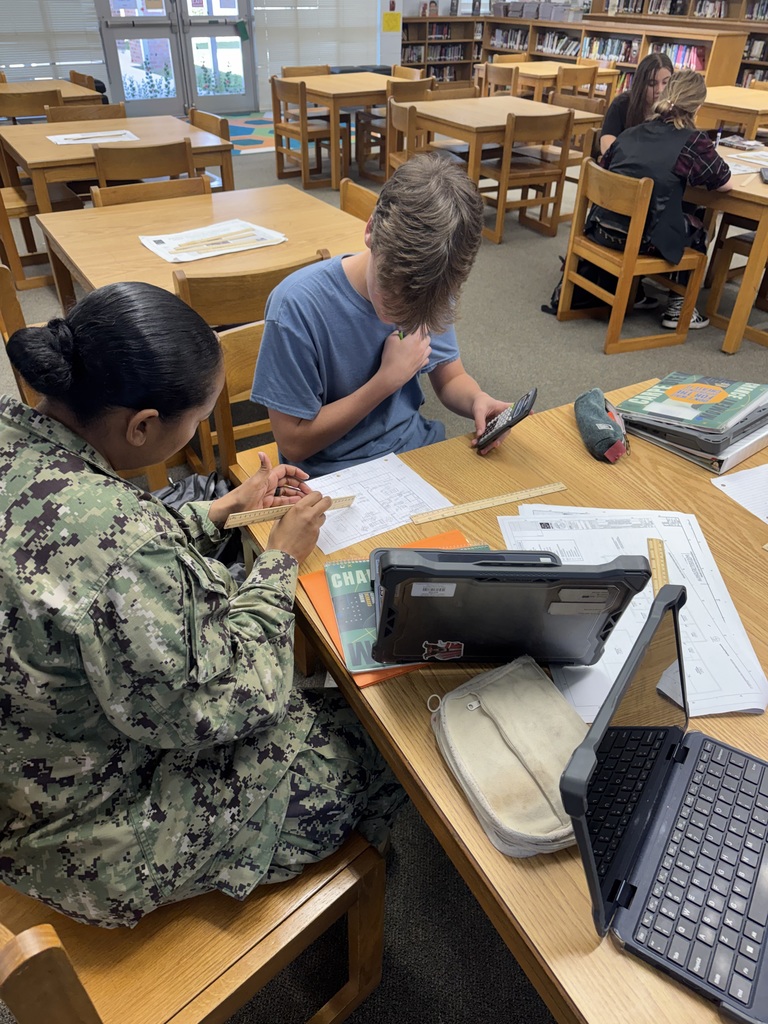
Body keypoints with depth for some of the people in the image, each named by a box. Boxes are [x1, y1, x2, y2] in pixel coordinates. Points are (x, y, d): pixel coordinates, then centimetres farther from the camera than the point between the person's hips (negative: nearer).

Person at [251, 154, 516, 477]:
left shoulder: (430, 288, -6)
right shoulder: (297, 306, -22)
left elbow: (450, 378, 7)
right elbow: (294, 443, -16)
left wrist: (478, 400, -16)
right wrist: (388, 379, -19)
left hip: (418, 446, 5)